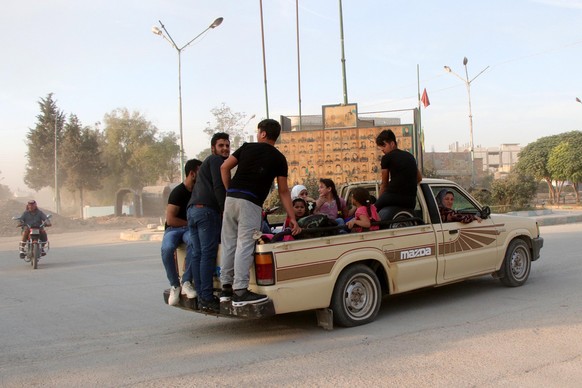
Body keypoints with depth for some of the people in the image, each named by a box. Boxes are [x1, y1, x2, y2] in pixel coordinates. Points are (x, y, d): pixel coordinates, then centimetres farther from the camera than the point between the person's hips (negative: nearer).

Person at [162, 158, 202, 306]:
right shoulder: (178, 192, -9)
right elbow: (170, 219, -13)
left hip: (191, 228, 3)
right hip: (174, 228, -3)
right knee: (167, 248, -37)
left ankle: (186, 282, -30)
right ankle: (174, 286, -18)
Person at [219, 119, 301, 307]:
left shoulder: (247, 147, 15)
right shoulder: (279, 158, 8)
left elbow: (224, 167, 7)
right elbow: (283, 192, 6)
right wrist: (292, 218, 9)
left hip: (231, 199, 4)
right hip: (250, 203, -4)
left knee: (229, 244, 9)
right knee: (244, 246, -7)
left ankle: (226, 287, 16)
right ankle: (240, 291, -11)